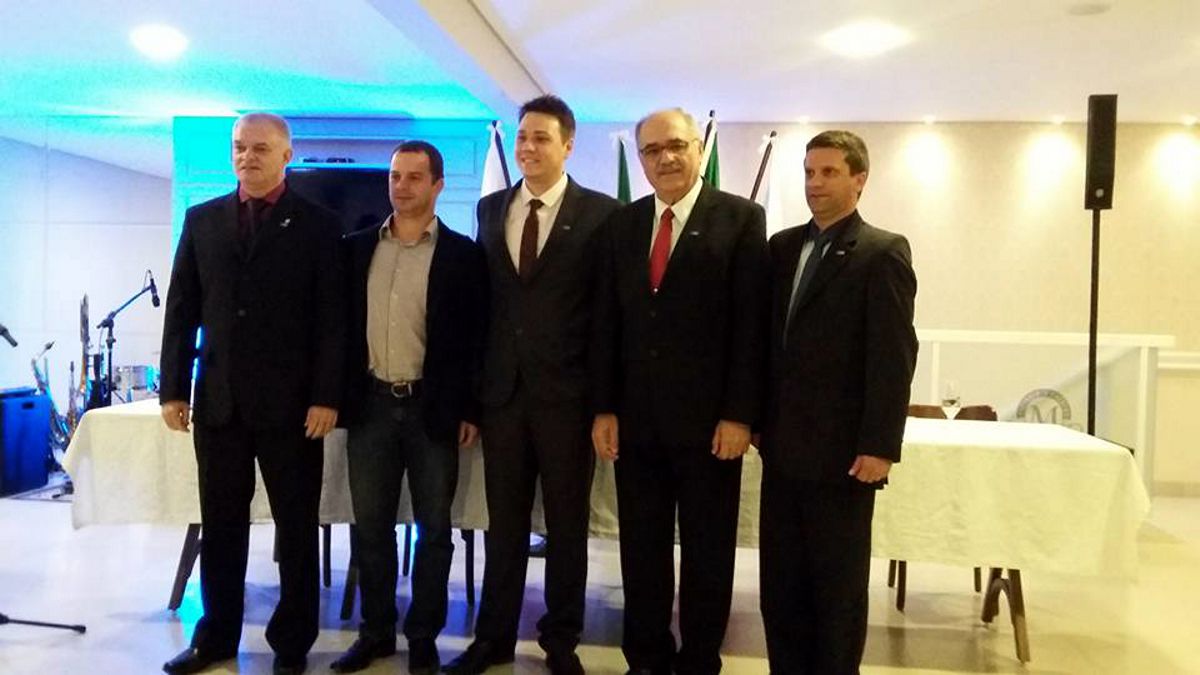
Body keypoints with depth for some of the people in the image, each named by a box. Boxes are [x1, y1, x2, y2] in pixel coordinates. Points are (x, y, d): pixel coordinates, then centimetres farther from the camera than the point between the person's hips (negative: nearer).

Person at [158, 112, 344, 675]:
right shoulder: (202, 220, 10)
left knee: (296, 527, 7)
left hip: (289, 401, -3)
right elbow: (182, 309, 9)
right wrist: (173, 388, 3)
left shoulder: (318, 225, -1)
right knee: (220, 526, 12)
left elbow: (331, 318, -5)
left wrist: (326, 396, -11)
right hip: (217, 398, 3)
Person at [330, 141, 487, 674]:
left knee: (433, 529, 7)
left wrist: (471, 410, -6)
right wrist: (337, 395, 4)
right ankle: (375, 631, 25)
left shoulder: (462, 254, -2)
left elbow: (476, 337, -2)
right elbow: (343, 323, 9)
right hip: (371, 404, 3)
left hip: (434, 407, -3)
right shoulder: (357, 247, 8)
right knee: (370, 526, 10)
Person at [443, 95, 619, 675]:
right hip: (502, 387, 3)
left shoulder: (601, 213, -4)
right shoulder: (490, 208, 10)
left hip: (566, 391, -3)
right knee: (504, 521, 13)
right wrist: (477, 380, 6)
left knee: (567, 524, 10)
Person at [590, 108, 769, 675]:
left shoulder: (741, 218, -2)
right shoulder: (623, 223, 10)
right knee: (641, 549, 12)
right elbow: (607, 321, 8)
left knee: (706, 553, 10)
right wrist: (604, 408, 2)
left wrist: (739, 414, -12)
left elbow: (750, 324, -7)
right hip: (635, 417, 4)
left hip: (707, 419, -3)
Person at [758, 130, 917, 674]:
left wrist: (880, 446, -16)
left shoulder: (883, 252, -5)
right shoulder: (783, 246, 12)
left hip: (843, 451, -5)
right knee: (780, 583, 12)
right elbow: (768, 338, 12)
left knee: (839, 586, 8)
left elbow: (894, 357, -12)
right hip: (784, 447, 6)